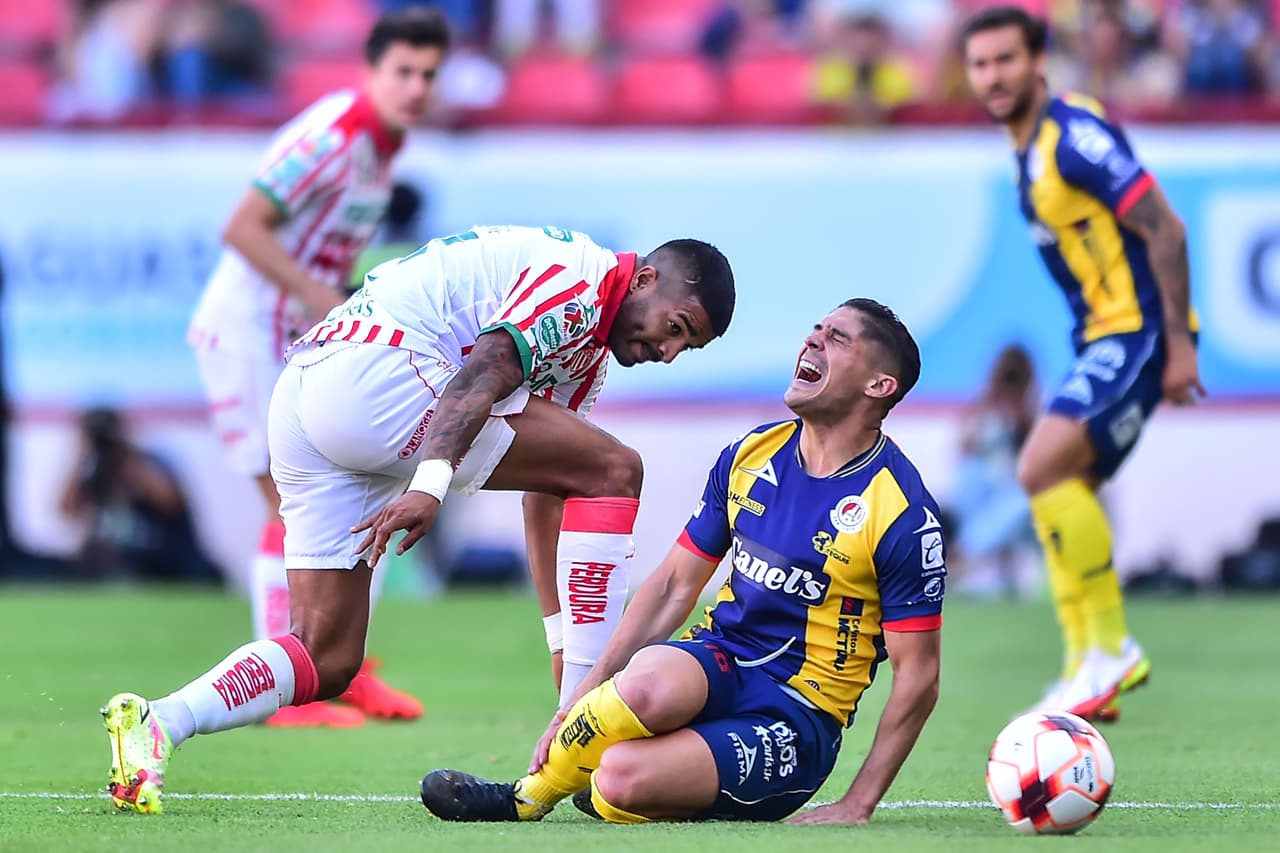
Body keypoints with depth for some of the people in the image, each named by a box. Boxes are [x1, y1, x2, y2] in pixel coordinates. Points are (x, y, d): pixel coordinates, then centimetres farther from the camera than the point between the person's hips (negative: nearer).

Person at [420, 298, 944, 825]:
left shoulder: (901, 511, -10)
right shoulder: (750, 455, 7)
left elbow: (918, 674, -7)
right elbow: (675, 585, 13)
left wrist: (856, 807, -13)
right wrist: (587, 694, 3)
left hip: (798, 719, -5)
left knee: (622, 777, -33)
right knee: (649, 682, -36)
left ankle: (522, 800, 1)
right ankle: (531, 794, -10)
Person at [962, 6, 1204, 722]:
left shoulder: (1075, 135, -16)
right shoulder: (1031, 145, 13)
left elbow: (1165, 229, -19)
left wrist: (1179, 342, -20)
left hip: (1139, 333, -10)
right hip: (1105, 339, 10)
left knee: (1043, 468, -22)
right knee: (1061, 500, 10)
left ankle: (1112, 649, -13)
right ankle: (1088, 672, 15)